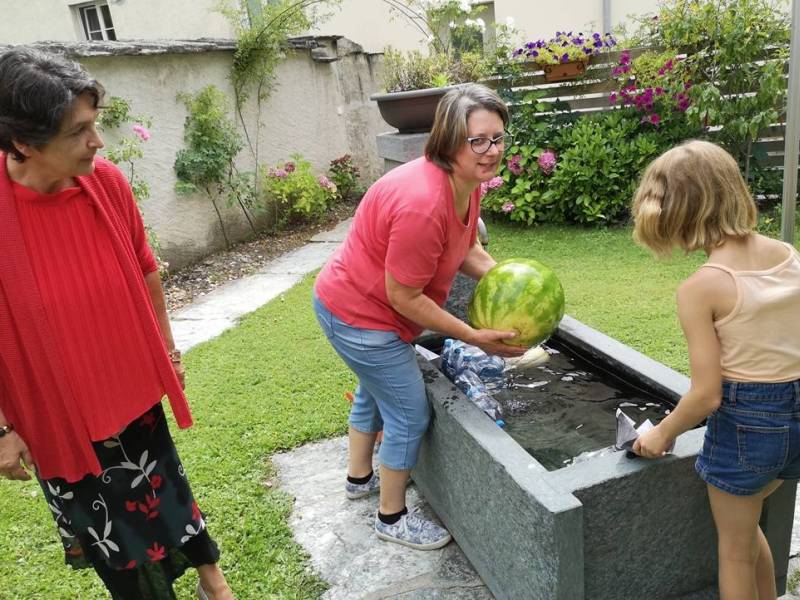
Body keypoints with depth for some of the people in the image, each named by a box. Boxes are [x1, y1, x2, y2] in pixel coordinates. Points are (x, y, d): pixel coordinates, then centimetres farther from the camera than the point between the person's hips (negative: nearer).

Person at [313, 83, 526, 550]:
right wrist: (474, 337, -23)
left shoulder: (467, 183, -5)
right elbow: (404, 298, -28)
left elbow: (468, 250, 8)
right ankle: (393, 518, 25)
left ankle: (360, 477, 54)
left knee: (374, 392, 28)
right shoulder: (423, 204, -35)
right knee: (410, 415, 1)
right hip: (360, 316, -10)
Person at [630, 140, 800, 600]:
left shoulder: (700, 288, -21)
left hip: (745, 423, -6)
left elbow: (707, 394, -18)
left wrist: (663, 434, -1)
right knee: (745, 522, 33)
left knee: (735, 548, 19)